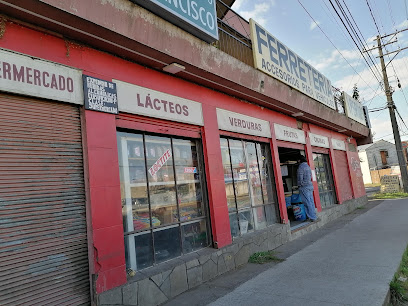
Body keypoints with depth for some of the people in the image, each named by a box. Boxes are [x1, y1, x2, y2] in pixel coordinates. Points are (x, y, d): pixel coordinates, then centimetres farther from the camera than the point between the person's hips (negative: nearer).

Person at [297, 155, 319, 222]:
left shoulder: (301, 167, -11)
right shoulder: (308, 166, 14)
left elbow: (300, 178, -14)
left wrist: (299, 185, -1)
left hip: (304, 187, -8)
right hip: (310, 186, 8)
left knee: (307, 203, -4)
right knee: (311, 202, 10)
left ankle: (313, 218, -2)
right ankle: (313, 216, 14)